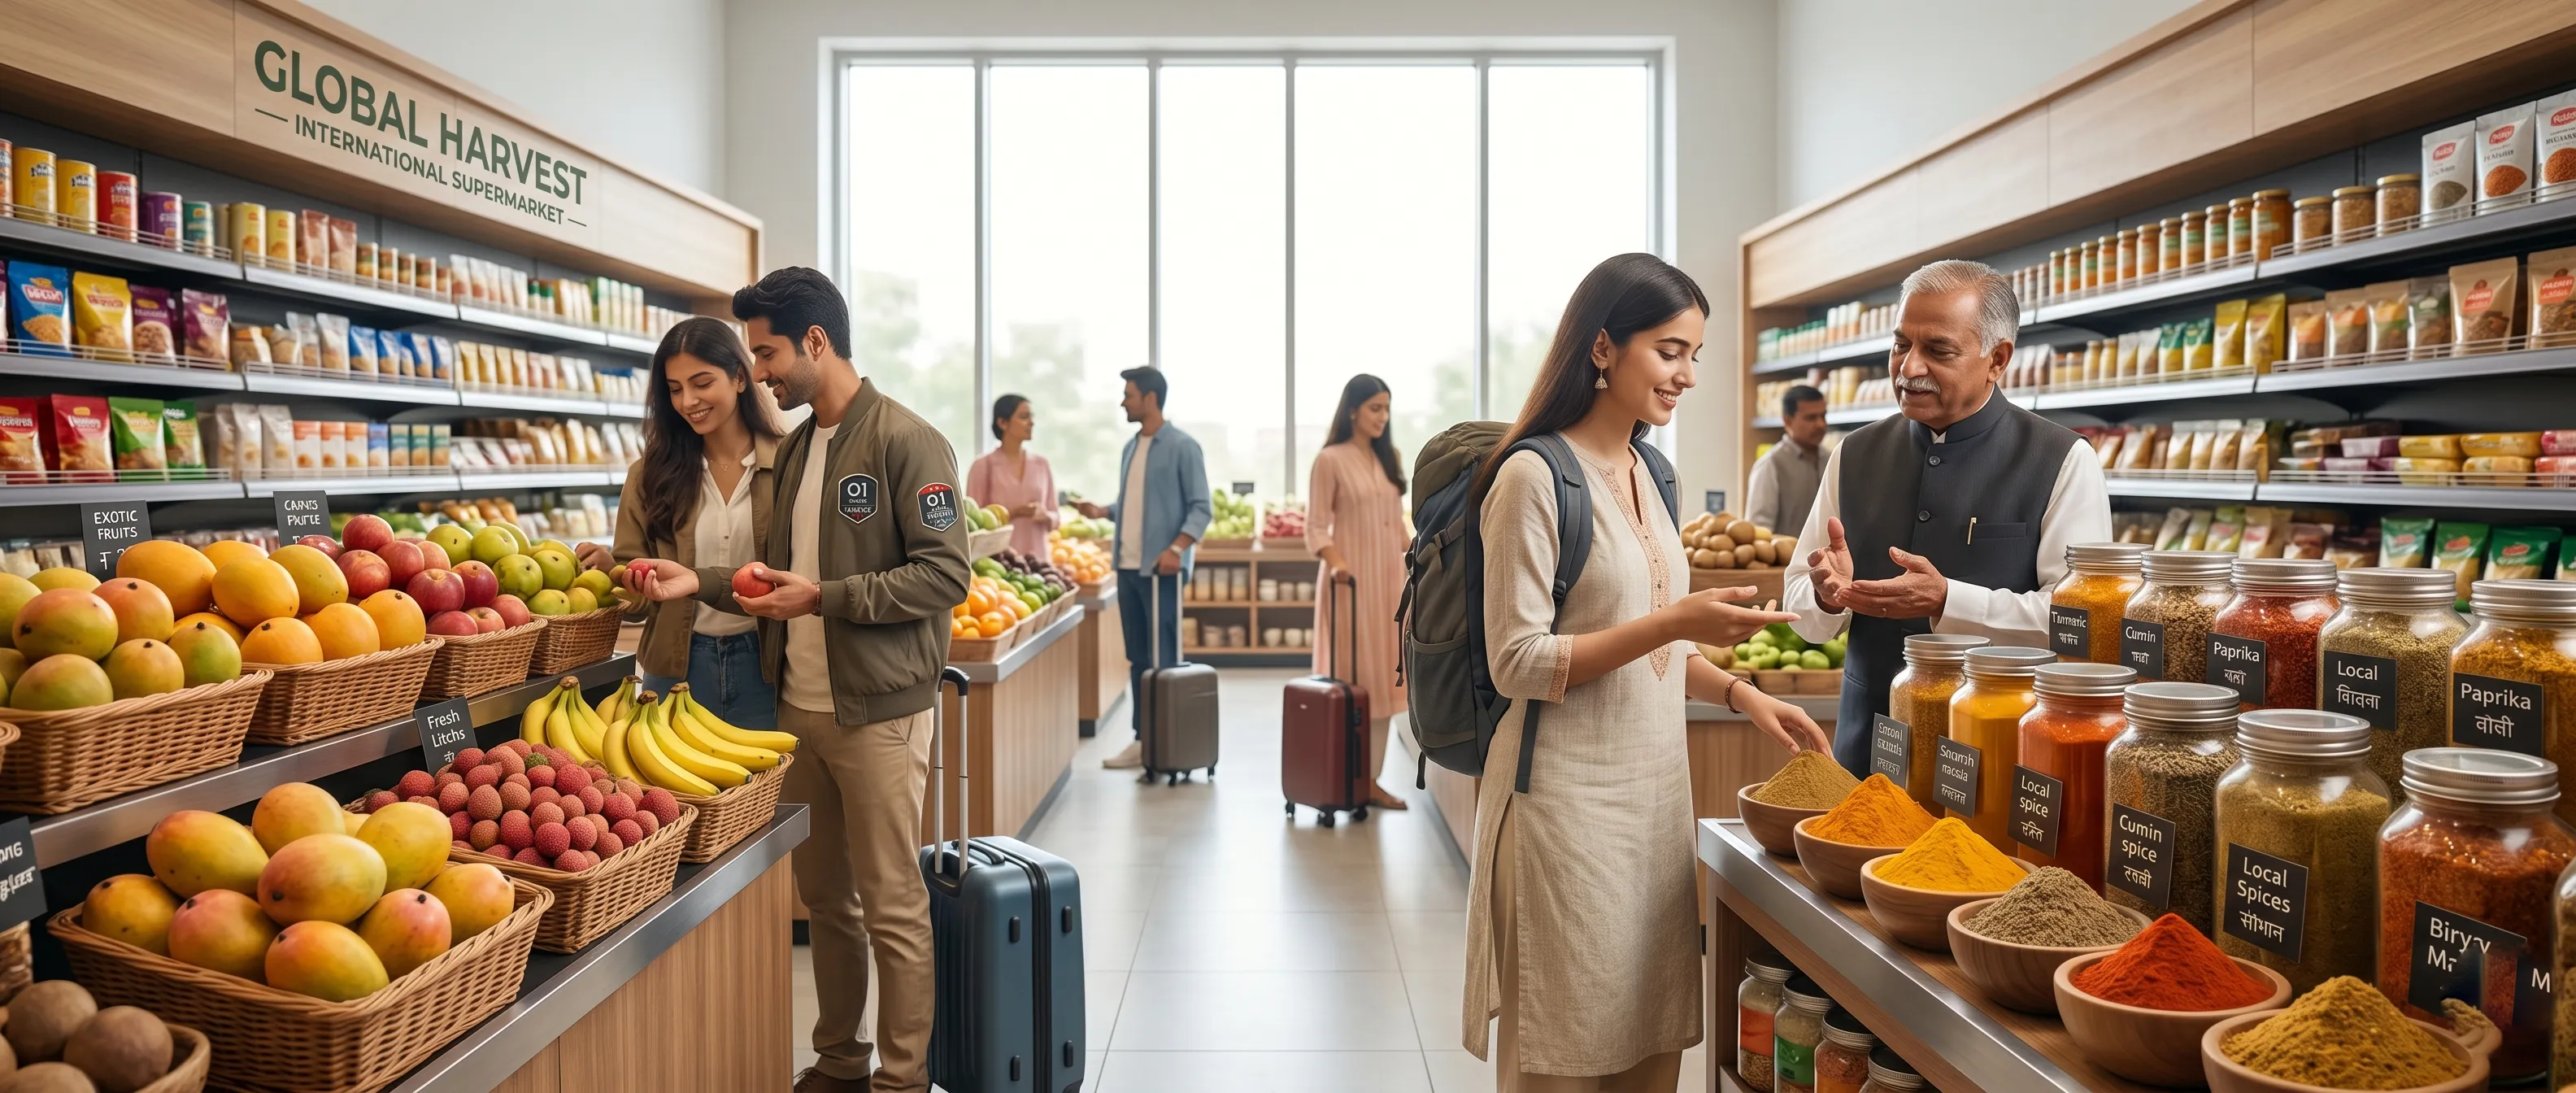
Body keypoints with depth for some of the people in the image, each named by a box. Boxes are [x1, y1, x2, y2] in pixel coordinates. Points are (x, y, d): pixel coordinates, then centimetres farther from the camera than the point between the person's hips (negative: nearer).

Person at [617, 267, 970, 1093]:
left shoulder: (905, 441, -10)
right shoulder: (794, 448, 14)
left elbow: (944, 574, -16)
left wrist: (823, 598, -18)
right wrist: (700, 583, 5)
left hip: (877, 712, -7)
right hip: (798, 707, 7)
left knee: (891, 904, 1)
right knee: (822, 895, 15)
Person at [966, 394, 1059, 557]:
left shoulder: (1042, 464, 9)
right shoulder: (983, 466, -1)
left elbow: (1054, 521, 13)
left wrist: (1045, 515, -9)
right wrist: (1013, 513, -16)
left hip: (1037, 559, 3)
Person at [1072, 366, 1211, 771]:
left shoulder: (1182, 446, -6)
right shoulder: (1130, 448, 15)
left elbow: (1201, 506, -10)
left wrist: (1177, 548, -21)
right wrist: (1103, 511, 2)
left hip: (1160, 568, -7)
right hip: (1127, 565, 7)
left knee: (1164, 658, -2)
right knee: (1138, 657, 10)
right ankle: (1142, 739, 17)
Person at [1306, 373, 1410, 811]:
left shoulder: (1390, 458, 13)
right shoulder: (1330, 460, -6)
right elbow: (1316, 527, -8)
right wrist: (1334, 563, -24)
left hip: (1389, 578, 6)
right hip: (1352, 580, -6)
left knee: (1383, 677, 4)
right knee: (1352, 677, -4)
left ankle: (1371, 779, 9)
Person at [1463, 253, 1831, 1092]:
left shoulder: (1648, 475, 11)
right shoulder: (1534, 477, -14)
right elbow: (1518, 664, -16)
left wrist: (1737, 692, 5)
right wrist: (1672, 623, -22)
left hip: (1657, 792, 8)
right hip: (1570, 801, -7)